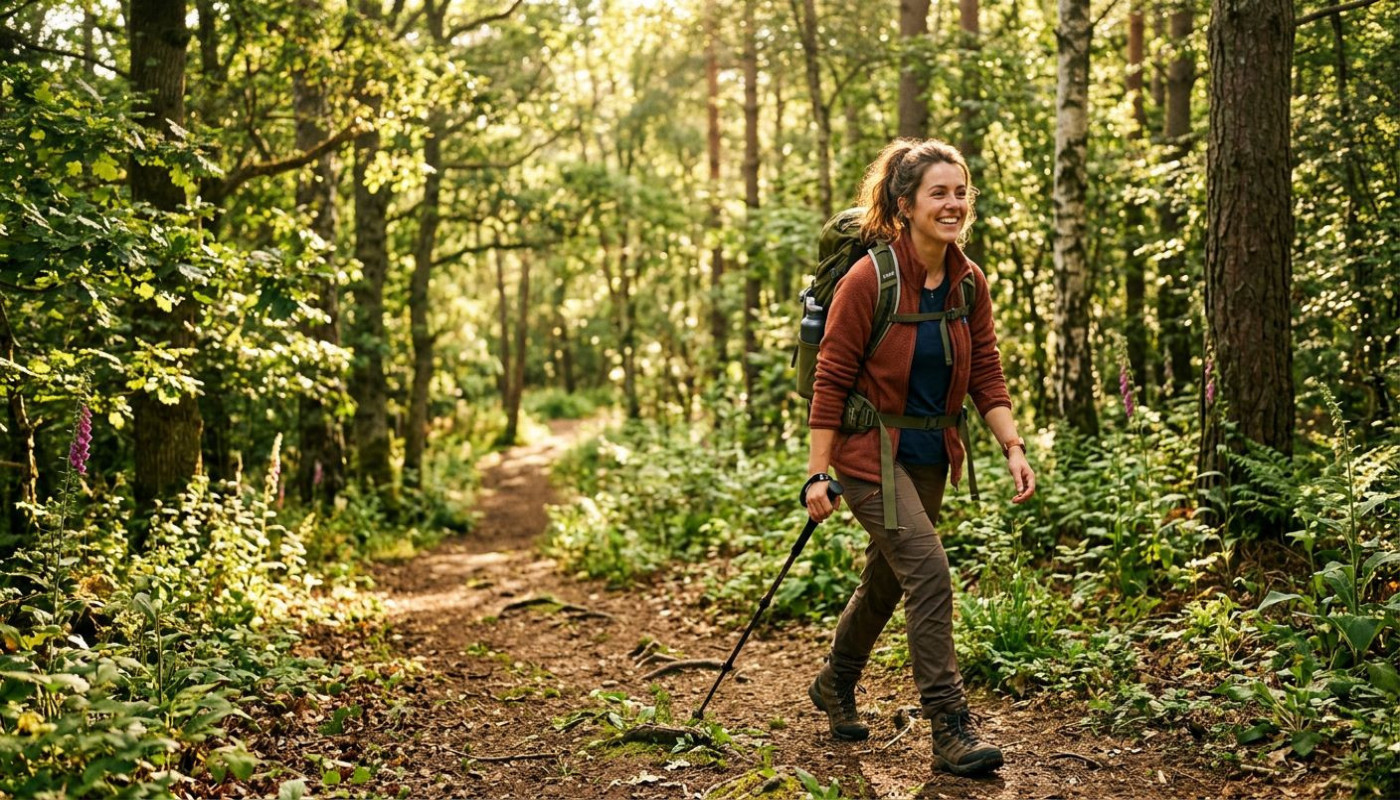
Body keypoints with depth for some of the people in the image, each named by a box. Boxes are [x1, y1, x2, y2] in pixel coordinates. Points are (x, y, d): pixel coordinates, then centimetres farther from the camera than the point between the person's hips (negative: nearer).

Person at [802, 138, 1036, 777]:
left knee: (887, 577, 18)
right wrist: (817, 475, -16)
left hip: (929, 455, 7)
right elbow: (831, 381, -15)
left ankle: (835, 684, 42)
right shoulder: (869, 279, -18)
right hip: (870, 450, -7)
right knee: (928, 571, -17)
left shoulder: (968, 282, 0)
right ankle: (951, 728, -8)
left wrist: (1013, 448, -7)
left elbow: (986, 373, 5)